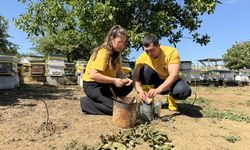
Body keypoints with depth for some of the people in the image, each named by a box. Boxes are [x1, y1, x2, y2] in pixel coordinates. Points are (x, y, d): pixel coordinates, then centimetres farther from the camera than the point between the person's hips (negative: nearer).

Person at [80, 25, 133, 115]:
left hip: (105, 84, 8)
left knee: (128, 86, -6)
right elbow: (93, 75, -31)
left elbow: (119, 72, -1)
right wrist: (114, 80, -32)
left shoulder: (116, 53, 4)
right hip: (92, 85, -8)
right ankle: (87, 102, -6)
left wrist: (125, 79, -21)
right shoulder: (103, 52, -22)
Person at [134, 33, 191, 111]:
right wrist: (140, 91, -44)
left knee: (184, 91, -35)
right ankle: (147, 100, -12)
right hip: (155, 81, 2)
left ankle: (171, 97, 2)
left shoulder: (171, 52, -25)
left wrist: (159, 89, -48)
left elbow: (174, 75, -34)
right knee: (145, 69, -29)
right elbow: (136, 78, -23)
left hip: (171, 81, -1)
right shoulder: (142, 58, -19)